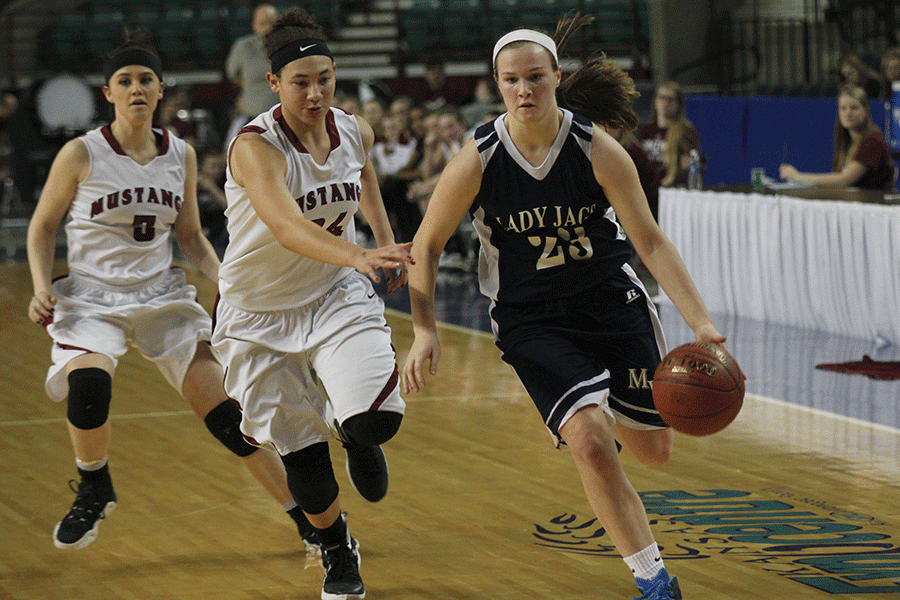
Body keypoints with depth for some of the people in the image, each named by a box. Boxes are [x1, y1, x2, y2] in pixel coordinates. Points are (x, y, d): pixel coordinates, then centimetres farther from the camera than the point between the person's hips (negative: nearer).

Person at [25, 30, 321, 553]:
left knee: (225, 414, -4)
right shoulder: (82, 154, -9)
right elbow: (43, 227, 3)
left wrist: (226, 281, -5)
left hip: (162, 295, 3)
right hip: (92, 298, -3)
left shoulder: (181, 155, 2)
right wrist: (43, 288, -12)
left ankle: (307, 519, 7)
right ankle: (94, 491, -3)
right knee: (88, 386, -33)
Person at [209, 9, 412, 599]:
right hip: (260, 310, -3)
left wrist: (386, 236, 17)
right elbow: (287, 225, -45)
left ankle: (359, 436, 20)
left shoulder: (355, 130, -8)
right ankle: (338, 550, 33)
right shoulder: (255, 146, -26)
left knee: (376, 417, -20)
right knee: (300, 447, 3)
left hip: (337, 296, 3)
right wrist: (358, 256, -60)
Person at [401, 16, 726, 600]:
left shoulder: (598, 149, -17)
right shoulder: (477, 161, -17)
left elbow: (651, 240, -11)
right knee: (590, 443, -21)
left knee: (654, 450, 10)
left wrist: (701, 322, -20)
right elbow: (427, 244, -4)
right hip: (531, 320, -2)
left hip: (611, 300, 2)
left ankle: (608, 410, 49)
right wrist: (425, 330, -14)